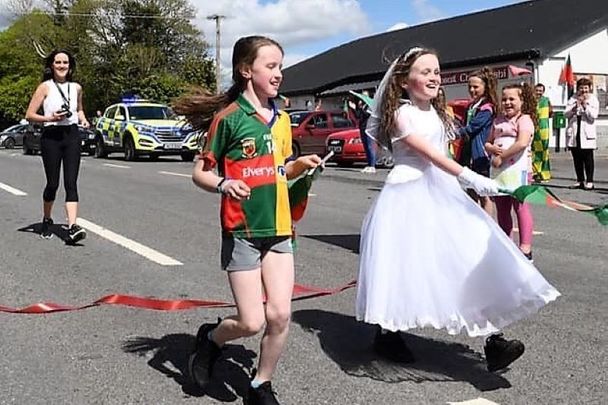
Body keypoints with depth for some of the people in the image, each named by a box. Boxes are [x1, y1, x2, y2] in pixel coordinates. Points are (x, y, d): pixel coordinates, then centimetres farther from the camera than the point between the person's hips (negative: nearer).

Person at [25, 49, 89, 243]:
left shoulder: (76, 88, 11)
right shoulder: (45, 87, 0)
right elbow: (29, 115, -2)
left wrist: (83, 119, 9)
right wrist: (50, 118, -17)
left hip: (72, 136, 3)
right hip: (51, 136, -2)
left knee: (71, 182, -9)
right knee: (52, 183, 4)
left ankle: (72, 227, -18)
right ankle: (46, 221, 29)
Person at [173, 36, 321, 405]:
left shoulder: (281, 119, 9)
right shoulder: (228, 117, -8)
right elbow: (201, 173, -5)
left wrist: (301, 165, 0)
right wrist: (223, 184, -26)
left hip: (279, 229, 5)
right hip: (242, 231, -5)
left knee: (280, 315, -2)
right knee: (252, 322, -4)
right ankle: (211, 338, 29)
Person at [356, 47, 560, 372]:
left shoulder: (437, 113, 15)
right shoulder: (401, 114, -10)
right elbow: (429, 153, -20)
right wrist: (467, 176, -28)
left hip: (440, 192, 7)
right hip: (409, 193, -7)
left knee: (471, 258, -5)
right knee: (403, 265, 1)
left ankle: (493, 340, -8)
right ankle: (387, 334, 22)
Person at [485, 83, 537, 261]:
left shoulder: (524, 119, -5)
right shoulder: (498, 120, 17)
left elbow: (522, 143, -20)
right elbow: (488, 143, 19)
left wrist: (501, 157, -15)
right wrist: (492, 149, -5)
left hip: (517, 169, -7)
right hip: (498, 171, 8)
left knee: (521, 206, -8)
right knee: (502, 209, 13)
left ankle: (525, 250, -9)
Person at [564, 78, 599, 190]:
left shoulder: (593, 100, 3)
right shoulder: (573, 99, 10)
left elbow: (593, 116, -8)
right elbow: (566, 114, 2)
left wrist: (585, 105, -15)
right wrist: (575, 106, -13)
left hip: (587, 134, -3)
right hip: (573, 133, 3)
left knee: (588, 158, -3)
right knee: (577, 158, 7)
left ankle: (589, 181, 2)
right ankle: (580, 180, 16)